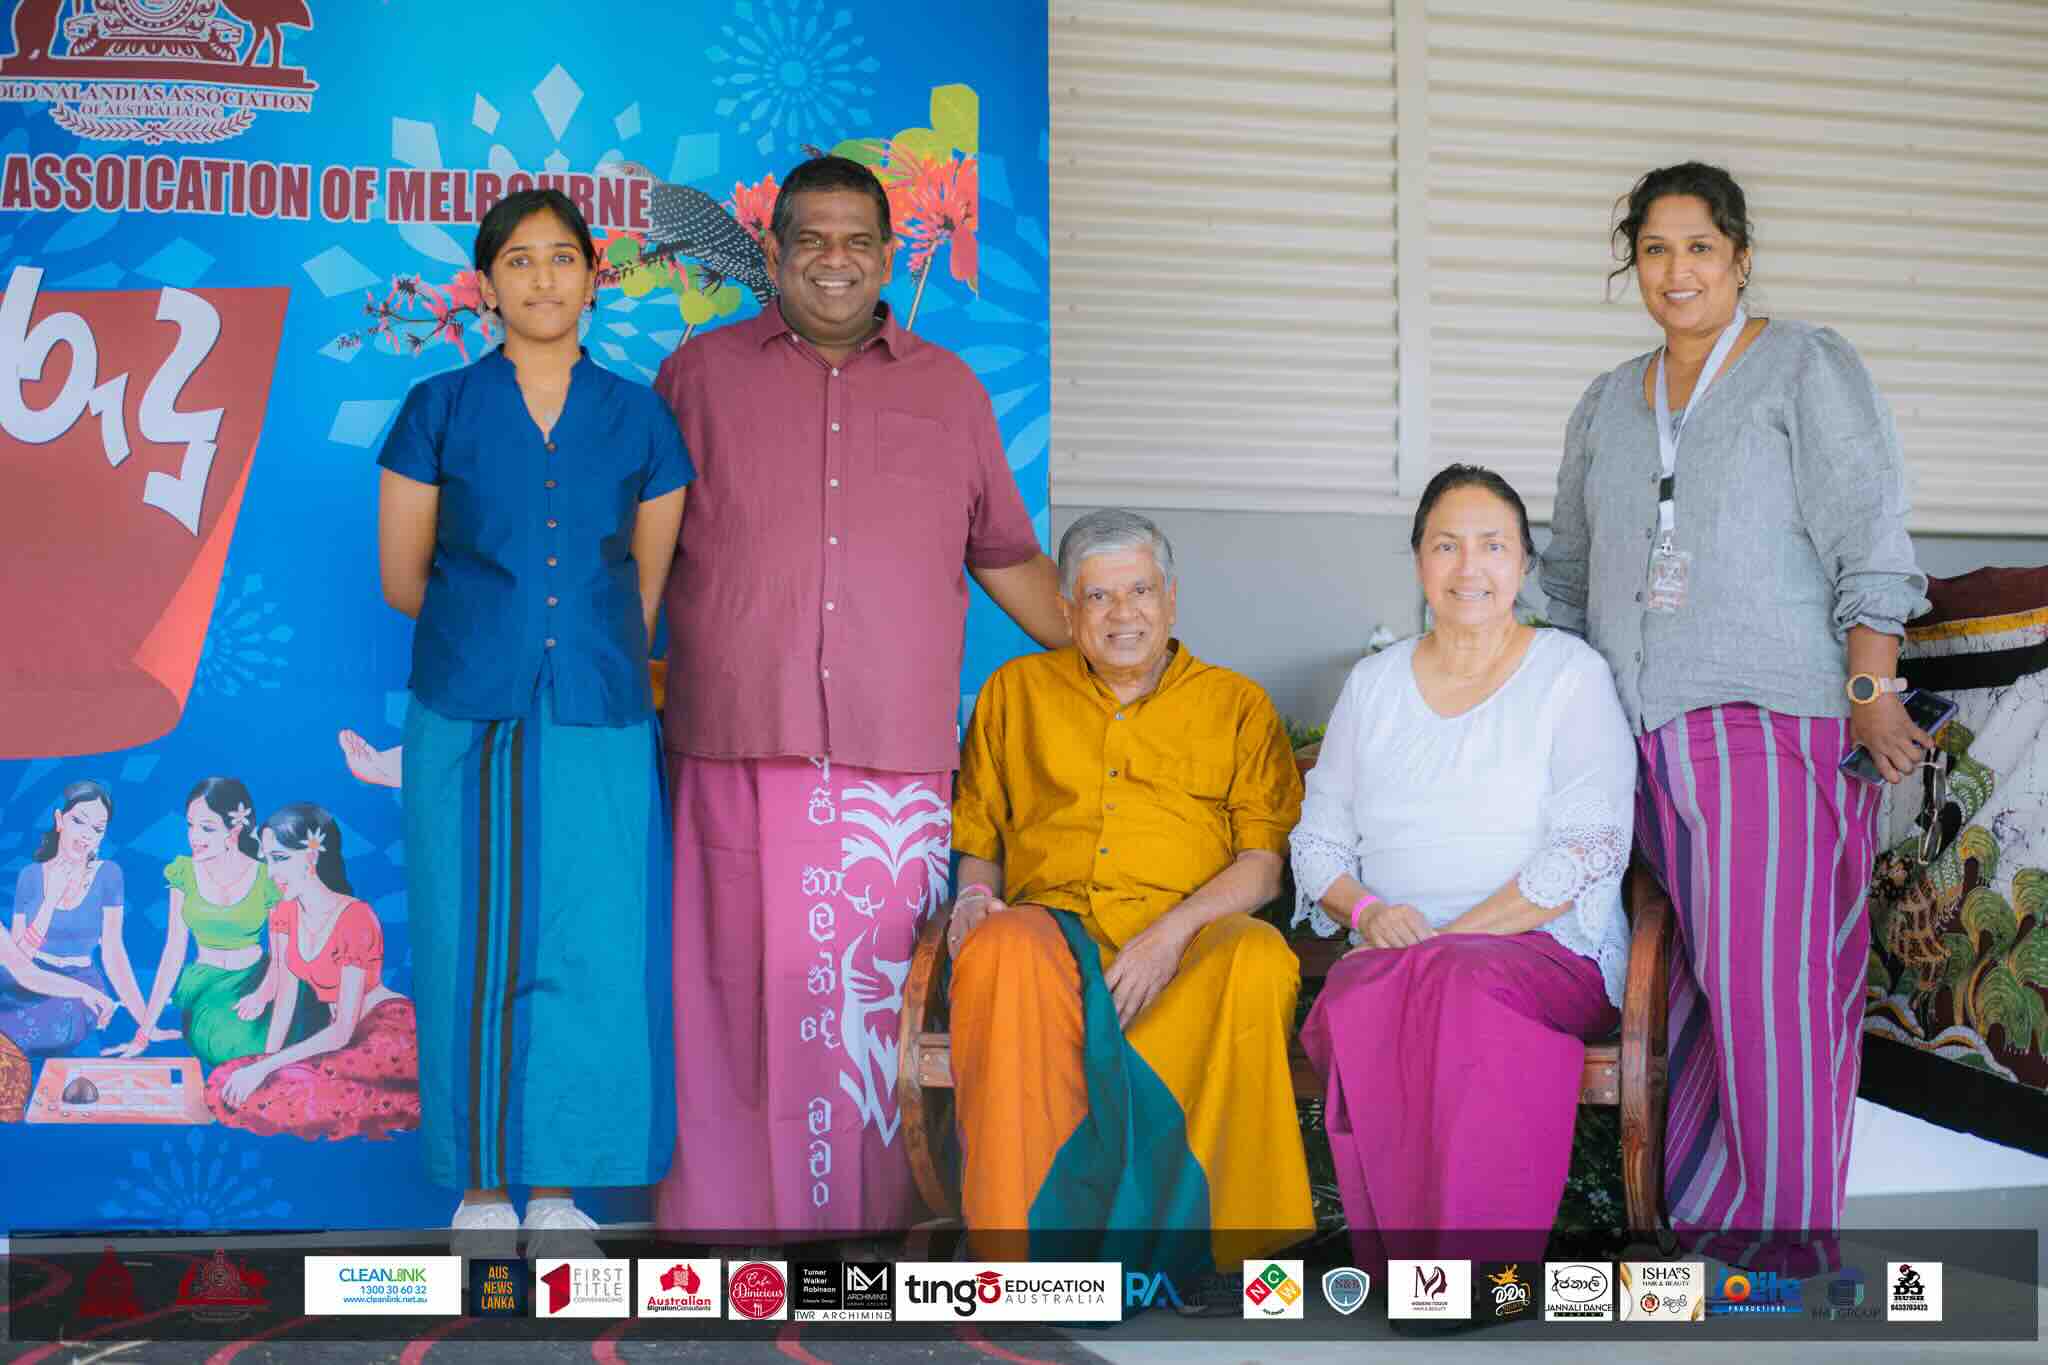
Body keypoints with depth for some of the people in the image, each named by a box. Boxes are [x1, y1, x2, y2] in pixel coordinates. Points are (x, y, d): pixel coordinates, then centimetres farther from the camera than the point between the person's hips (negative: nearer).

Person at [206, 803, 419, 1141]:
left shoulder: (356, 919, -19)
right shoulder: (284, 914, 4)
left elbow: (342, 1031, -19)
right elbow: (285, 999, 4)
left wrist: (265, 1067, -21)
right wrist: (263, 1064, -8)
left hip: (388, 1033, -8)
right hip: (336, 1033, 8)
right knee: (227, 1086, -10)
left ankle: (398, 1111, -10)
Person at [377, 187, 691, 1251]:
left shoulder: (639, 420, 8)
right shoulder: (438, 412, 5)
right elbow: (402, 580, 7)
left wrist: (581, 643, 8)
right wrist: (494, 628, 8)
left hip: (599, 725, 1)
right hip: (467, 723, -1)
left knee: (590, 949, 1)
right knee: (475, 950, 2)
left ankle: (557, 1184, 15)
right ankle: (484, 1187, 16)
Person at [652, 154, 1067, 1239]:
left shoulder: (948, 390, 17)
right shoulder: (700, 374, 13)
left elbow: (1009, 558, 21)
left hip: (896, 754, 1)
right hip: (737, 747, 0)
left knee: (874, 989, 0)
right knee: (738, 982, 0)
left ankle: (862, 1215, 10)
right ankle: (726, 1209, 12)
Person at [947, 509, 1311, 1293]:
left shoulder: (1237, 705, 17)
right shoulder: (1018, 690, 22)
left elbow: (1264, 862, 7)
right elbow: (974, 832, 23)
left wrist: (1173, 931, -10)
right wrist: (975, 895, 0)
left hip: (1191, 938, 0)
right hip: (1052, 921, 1)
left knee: (1260, 962, -36)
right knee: (1002, 955, -36)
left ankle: (1206, 1234, -27)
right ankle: (1017, 1237, -35)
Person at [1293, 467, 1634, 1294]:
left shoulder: (1571, 675, 6)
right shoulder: (1373, 683, 19)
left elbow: (1588, 852, -5)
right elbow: (1318, 837, 17)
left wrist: (1450, 937, -14)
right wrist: (1366, 910, -6)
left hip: (1548, 952, -3)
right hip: (1389, 950, 3)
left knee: (1467, 987, -38)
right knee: (1361, 1006, -34)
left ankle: (1472, 1269, -32)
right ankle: (1401, 1268, -29)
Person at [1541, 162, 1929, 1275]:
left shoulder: (1805, 367, 4)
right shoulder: (1606, 405, 19)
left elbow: (1870, 543, -4)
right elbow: (1571, 574, 26)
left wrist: (1871, 693, -12)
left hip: (1771, 722, -5)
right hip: (1642, 738, 5)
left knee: (1767, 978, -10)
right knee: (1689, 976, 4)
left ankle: (1781, 1231, -1)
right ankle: (1692, 1213, 10)